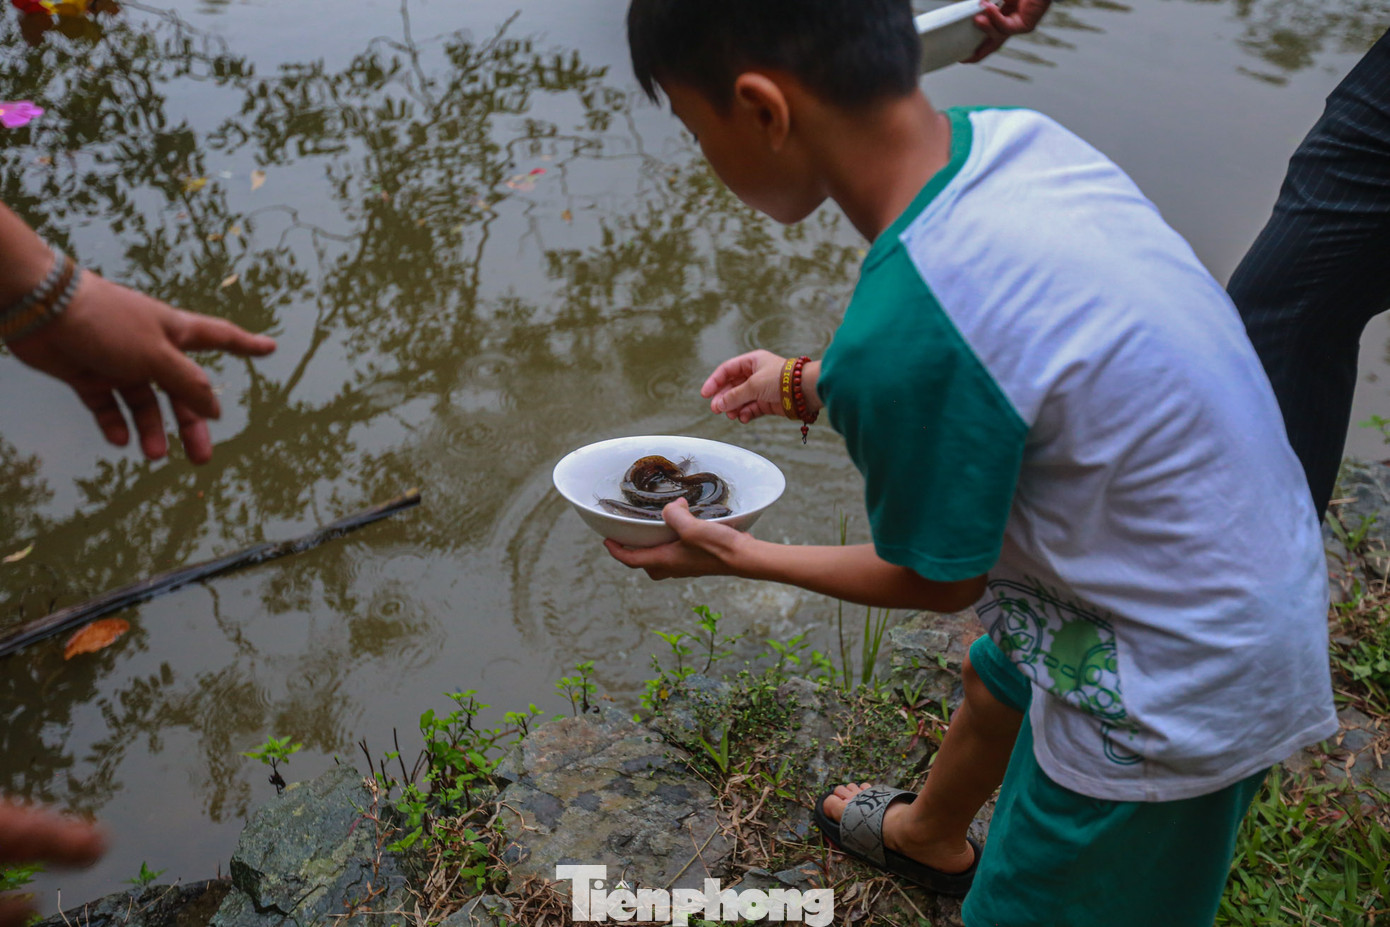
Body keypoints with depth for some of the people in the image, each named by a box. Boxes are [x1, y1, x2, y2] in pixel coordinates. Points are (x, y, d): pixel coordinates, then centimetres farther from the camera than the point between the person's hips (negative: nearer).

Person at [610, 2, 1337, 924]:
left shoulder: (901, 337, -34)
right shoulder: (1014, 137, -12)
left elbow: (940, 581, -15)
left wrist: (731, 555, -2)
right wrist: (810, 382, 17)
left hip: (1180, 698, -9)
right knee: (999, 682, 33)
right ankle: (928, 835, 63)